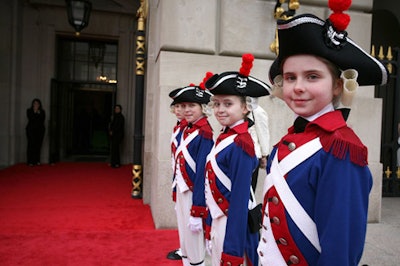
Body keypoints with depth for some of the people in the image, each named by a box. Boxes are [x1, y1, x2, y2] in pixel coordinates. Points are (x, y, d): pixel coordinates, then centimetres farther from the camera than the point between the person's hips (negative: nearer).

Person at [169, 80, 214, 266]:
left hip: (194, 195, -8)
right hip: (182, 192, 8)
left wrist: (197, 211, -19)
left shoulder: (204, 133, -17)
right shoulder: (185, 130, 8)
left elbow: (202, 172, -20)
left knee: (194, 245, 7)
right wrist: (177, 196, 15)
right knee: (184, 242, 20)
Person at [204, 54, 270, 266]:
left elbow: (240, 198, -21)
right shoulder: (223, 137, 5)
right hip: (218, 220, 8)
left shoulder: (240, 143, -20)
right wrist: (210, 224, 14)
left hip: (234, 224, -8)